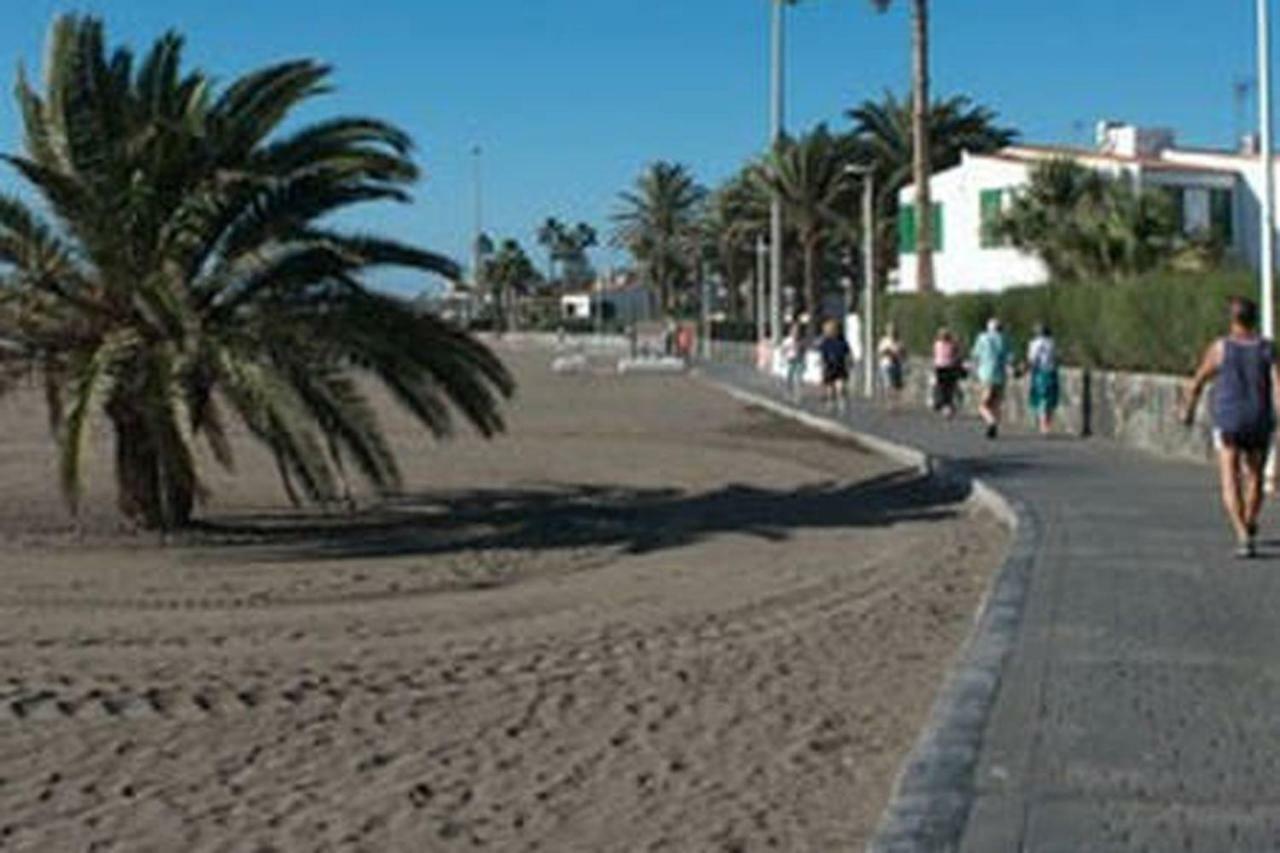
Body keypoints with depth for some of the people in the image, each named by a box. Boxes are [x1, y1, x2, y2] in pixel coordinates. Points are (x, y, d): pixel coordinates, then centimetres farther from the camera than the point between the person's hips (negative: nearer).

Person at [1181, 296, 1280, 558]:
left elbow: (1198, 382, 5)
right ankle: (1249, 526, 40)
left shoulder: (1220, 347, -5)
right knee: (1254, 478, 23)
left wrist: (1188, 409, 23)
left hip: (1228, 422, -3)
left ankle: (1244, 537, -23)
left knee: (1231, 484, -5)